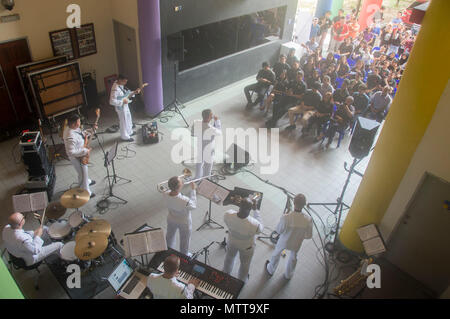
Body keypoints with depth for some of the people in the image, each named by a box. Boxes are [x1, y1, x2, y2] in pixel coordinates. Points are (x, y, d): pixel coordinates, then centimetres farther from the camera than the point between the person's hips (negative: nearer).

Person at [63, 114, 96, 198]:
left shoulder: (74, 128, -8)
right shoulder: (70, 137, -38)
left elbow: (81, 133, 12)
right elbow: (71, 152, -39)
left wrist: (91, 131, -1)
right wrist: (85, 151, -32)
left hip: (80, 155, 9)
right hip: (76, 158, -9)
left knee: (85, 169, 32)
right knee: (83, 174, 9)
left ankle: (87, 181, 59)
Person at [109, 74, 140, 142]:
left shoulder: (120, 85, -2)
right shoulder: (115, 89, -30)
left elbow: (125, 94, 12)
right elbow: (112, 101, -32)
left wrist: (134, 92, -2)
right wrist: (123, 101, -27)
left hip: (125, 106, 9)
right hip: (121, 108, -9)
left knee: (128, 119, 25)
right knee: (124, 122, 8)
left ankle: (129, 132, 46)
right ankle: (125, 137, 27)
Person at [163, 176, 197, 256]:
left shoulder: (166, 195, -27)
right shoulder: (185, 201, -42)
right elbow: (194, 206, -20)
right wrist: (193, 190, -19)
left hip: (171, 220, 5)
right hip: (184, 223, -5)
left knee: (170, 236, 33)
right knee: (184, 241, 24)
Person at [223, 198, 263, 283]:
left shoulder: (227, 215, -36)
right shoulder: (254, 225, -44)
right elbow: (260, 227, -19)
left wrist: (241, 207, -10)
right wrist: (255, 210, -22)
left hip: (232, 242, 3)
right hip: (246, 246, -3)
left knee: (229, 257, 35)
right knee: (245, 264, 30)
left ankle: (226, 273, 65)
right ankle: (241, 281, 58)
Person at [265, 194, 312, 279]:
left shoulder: (285, 217, -38)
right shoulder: (308, 220, -32)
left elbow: (278, 231, -18)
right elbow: (309, 236, -15)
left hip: (284, 241, -1)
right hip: (296, 243, 1)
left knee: (276, 254, 30)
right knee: (293, 258, 33)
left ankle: (270, 270, 57)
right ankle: (288, 275, 58)